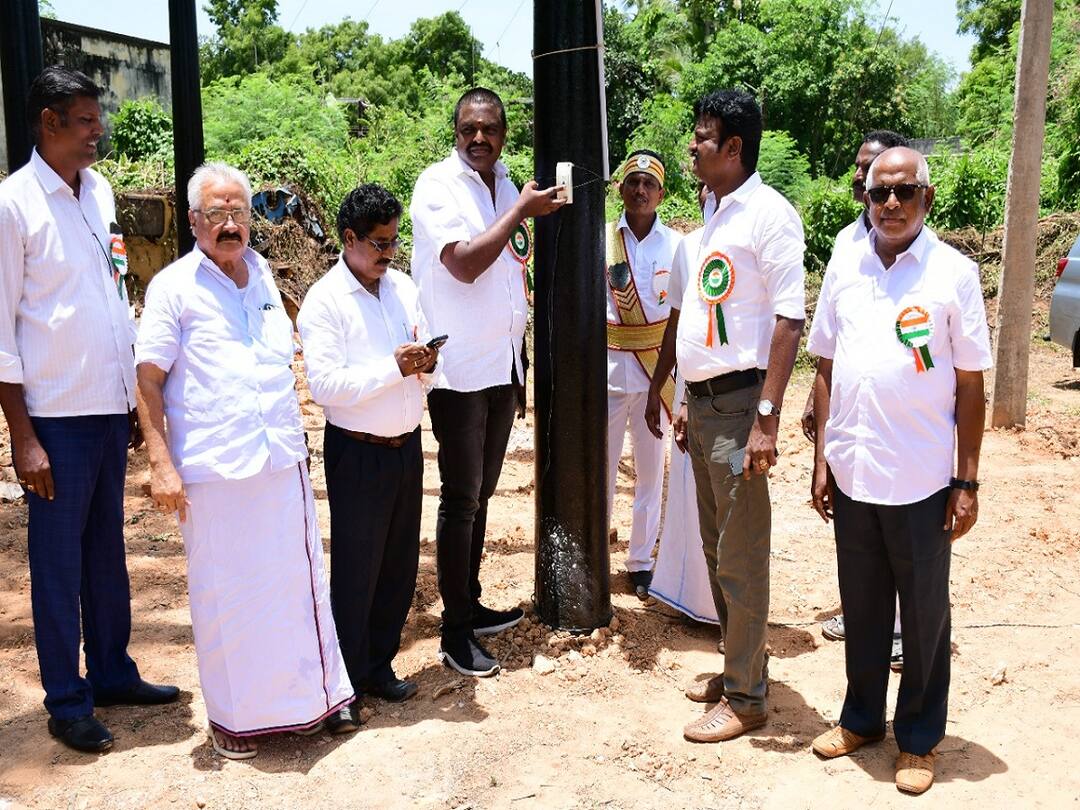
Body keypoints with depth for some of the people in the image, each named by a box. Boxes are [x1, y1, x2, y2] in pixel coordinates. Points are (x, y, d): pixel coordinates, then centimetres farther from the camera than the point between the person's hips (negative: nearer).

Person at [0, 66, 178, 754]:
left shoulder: (100, 191, 10)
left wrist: (136, 398, 13)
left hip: (112, 408, 6)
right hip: (57, 416, -6)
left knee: (107, 550, 16)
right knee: (59, 562, 6)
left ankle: (113, 672, 31)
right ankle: (67, 702, 20)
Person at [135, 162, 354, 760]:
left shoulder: (263, 276, 13)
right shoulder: (174, 287, -3)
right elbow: (148, 379, -5)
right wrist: (161, 464, -12)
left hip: (282, 463, 5)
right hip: (214, 471, -5)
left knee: (298, 579, 11)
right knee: (225, 593, 5)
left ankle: (310, 694, 26)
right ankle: (233, 716, 21)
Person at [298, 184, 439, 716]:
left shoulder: (404, 287, 9)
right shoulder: (324, 301, -11)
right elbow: (324, 384, -20)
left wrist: (426, 362, -7)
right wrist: (394, 368, -24)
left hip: (407, 445, 6)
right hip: (358, 452, -6)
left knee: (400, 563, 13)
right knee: (356, 570, 4)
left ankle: (379, 667, 30)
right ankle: (345, 681, 21)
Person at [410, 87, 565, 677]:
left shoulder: (507, 187, 13)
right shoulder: (437, 185, -8)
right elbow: (464, 264, -20)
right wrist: (523, 212, -13)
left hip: (502, 367, 7)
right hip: (458, 369, -7)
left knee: (481, 494, 15)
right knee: (461, 499, -1)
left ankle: (471, 605, 28)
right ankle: (455, 632, 10)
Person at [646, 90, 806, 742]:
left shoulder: (768, 215, -10)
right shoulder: (706, 221, 15)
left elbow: (789, 319, -17)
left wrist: (767, 418, -22)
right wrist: (661, 390, 20)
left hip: (740, 403, -9)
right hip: (702, 401, 9)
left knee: (741, 558, -1)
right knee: (716, 547, 16)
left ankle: (746, 695, 13)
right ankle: (739, 667, 31)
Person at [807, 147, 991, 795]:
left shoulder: (954, 273, -5)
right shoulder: (845, 266, 5)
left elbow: (971, 385, -4)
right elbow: (826, 369, 9)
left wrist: (967, 482, -6)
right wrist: (822, 458, 6)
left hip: (922, 481, -3)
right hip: (851, 473, 3)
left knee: (925, 614, 11)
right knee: (862, 608, 17)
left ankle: (920, 738, 28)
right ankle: (862, 718, 35)